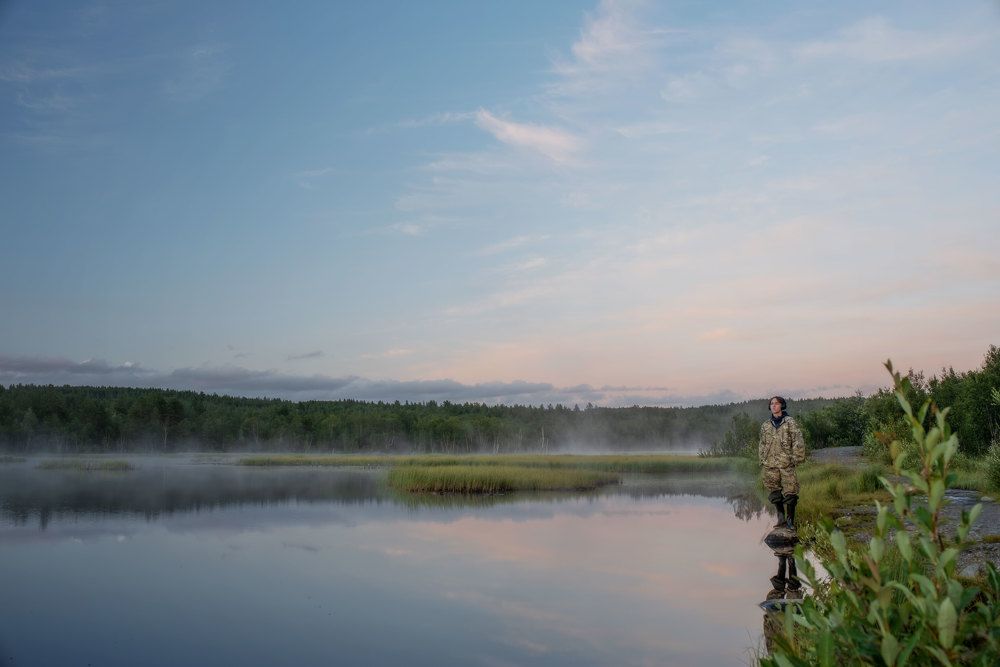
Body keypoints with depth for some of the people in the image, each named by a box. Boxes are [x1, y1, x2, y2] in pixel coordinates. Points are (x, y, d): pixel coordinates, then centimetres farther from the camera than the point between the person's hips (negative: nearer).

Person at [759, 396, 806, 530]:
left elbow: (798, 441, -3)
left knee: (790, 492, -4)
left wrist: (796, 458, -8)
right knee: (774, 493, 6)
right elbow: (762, 445, 19)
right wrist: (762, 461, 13)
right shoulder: (765, 425, 11)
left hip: (786, 463, -4)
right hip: (770, 465, 4)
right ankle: (781, 518, 19)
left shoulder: (790, 422, 0)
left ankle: (790, 520, 5)